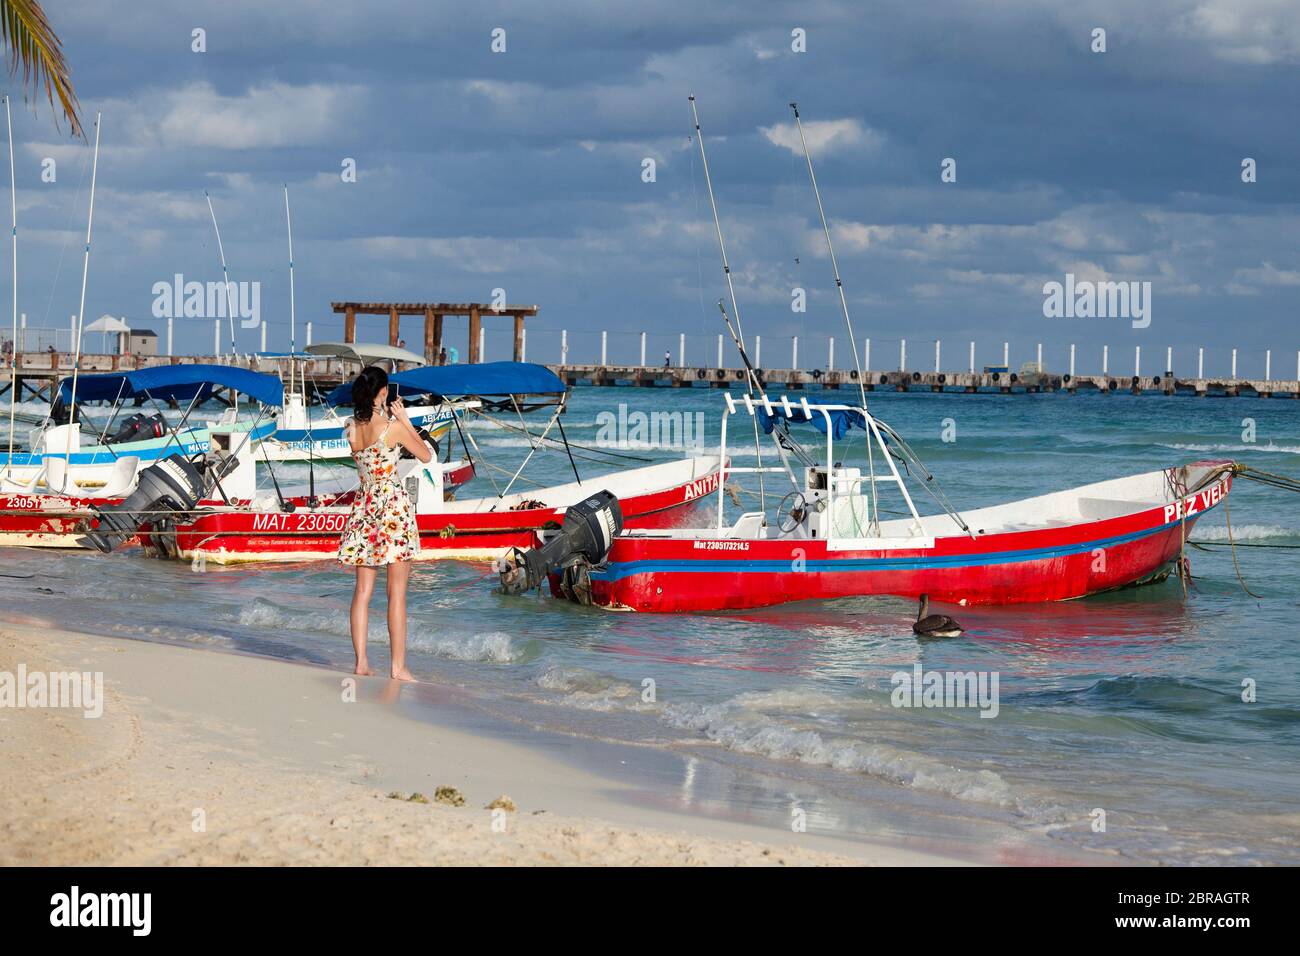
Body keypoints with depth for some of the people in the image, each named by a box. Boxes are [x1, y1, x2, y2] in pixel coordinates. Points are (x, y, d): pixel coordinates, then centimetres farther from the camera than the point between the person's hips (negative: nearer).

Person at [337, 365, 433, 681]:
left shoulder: (351, 427, 2)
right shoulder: (393, 427, -13)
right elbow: (426, 456, 1)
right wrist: (404, 419, 4)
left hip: (363, 506, 6)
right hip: (394, 506, -6)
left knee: (363, 590, 10)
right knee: (397, 593, -2)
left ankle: (361, 662, 10)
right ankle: (398, 667, -1)